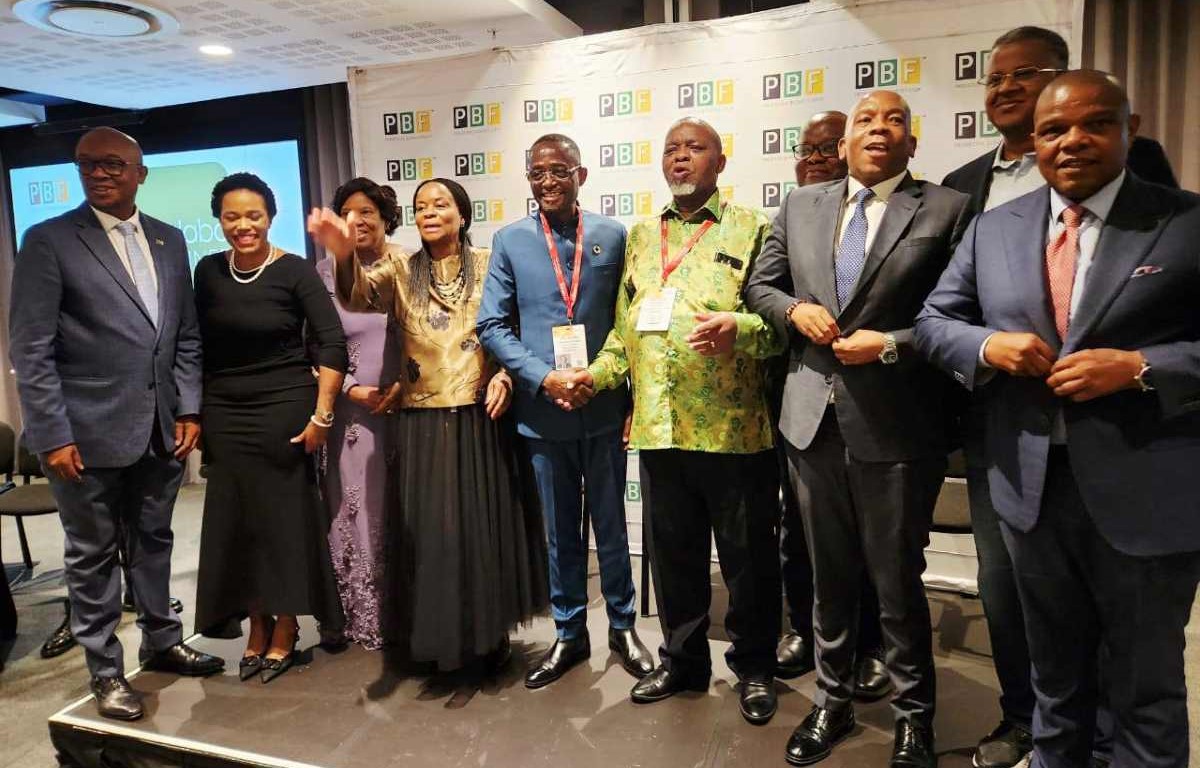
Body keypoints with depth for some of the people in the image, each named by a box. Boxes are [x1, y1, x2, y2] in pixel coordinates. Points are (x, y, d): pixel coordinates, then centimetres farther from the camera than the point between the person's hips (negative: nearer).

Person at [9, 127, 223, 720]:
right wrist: (53, 435, -13)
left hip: (161, 429, 4)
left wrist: (188, 409, 3)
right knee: (92, 555, 10)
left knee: (154, 540, 18)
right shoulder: (48, 241, -5)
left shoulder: (169, 241, 8)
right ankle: (105, 670, 25)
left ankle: (161, 641, 35)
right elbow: (31, 350, -9)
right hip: (88, 432, -4)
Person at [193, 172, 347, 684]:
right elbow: (200, 347, 10)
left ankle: (285, 633, 20)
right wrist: (195, 413, 8)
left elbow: (333, 344, -13)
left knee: (285, 518, 4)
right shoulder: (208, 272, 5)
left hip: (284, 410, -4)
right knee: (236, 523, 8)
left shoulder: (294, 271, -9)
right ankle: (256, 629, 24)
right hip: (225, 415, 5)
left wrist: (321, 415, -16)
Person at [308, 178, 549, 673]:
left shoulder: (489, 264, 4)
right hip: (421, 423, 1)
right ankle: (435, 640, 24)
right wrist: (344, 256, -34)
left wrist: (504, 374, -12)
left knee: (484, 525, 6)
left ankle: (491, 636, 24)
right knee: (427, 529, 7)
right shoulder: (400, 268, 6)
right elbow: (358, 297, -14)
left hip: (479, 420, -1)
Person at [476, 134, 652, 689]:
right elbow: (492, 325, -1)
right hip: (543, 410, 1)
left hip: (605, 407, 0)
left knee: (611, 525, 12)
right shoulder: (510, 241, 2)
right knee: (560, 532, 14)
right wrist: (542, 377, -12)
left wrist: (630, 392, -4)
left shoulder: (613, 235, 2)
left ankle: (623, 626, 31)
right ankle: (569, 634, 30)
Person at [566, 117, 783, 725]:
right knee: (673, 554, 15)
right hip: (658, 427, 4)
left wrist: (740, 328, -24)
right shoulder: (639, 236, 17)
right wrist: (597, 375, 5)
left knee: (747, 556, 9)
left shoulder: (752, 228, 2)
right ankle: (683, 660, 33)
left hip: (734, 429, -4)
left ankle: (755, 667, 29)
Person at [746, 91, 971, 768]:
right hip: (813, 420, 4)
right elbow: (760, 284, 13)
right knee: (830, 575, 18)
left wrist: (891, 344, -17)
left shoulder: (948, 209, -2)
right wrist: (796, 309, -6)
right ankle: (834, 700, 37)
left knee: (898, 582, 10)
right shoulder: (800, 205, 10)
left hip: (896, 426, -3)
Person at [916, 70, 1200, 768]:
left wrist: (1138, 366, -21)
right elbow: (933, 321, 8)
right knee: (1054, 675, 23)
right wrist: (988, 346, -11)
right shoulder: (993, 228, 6)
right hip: (1031, 486, 3)